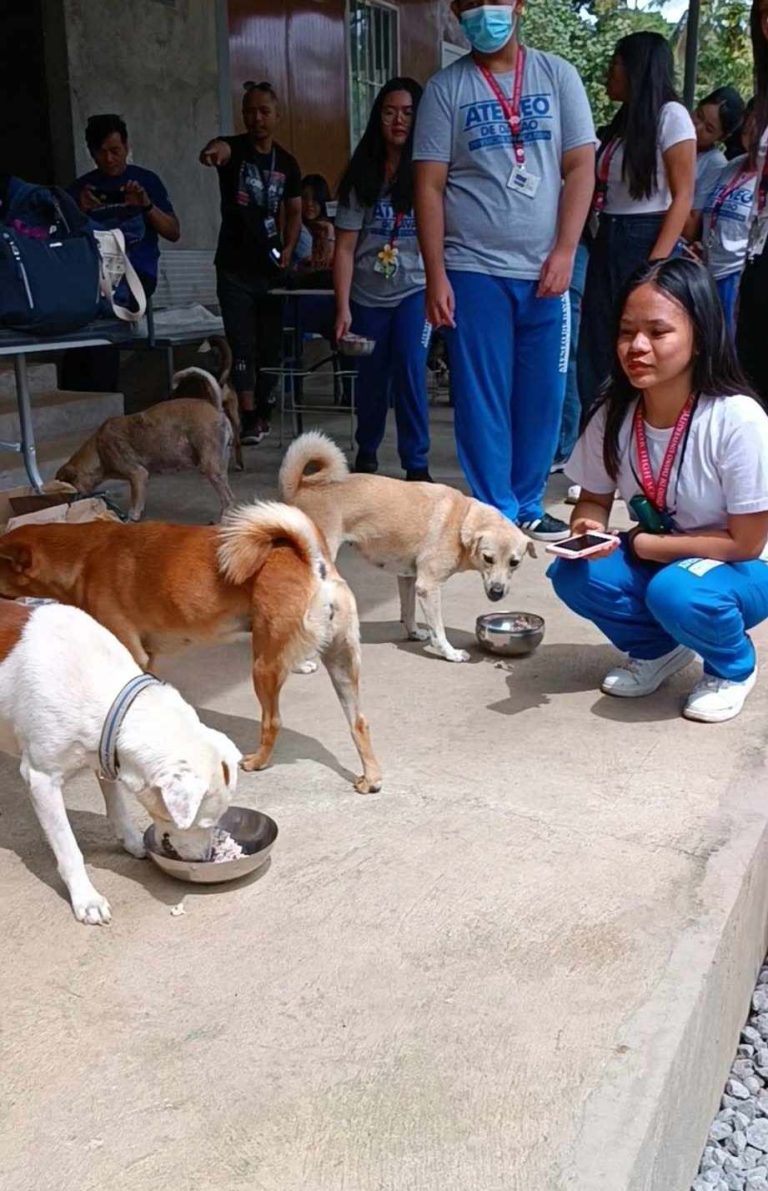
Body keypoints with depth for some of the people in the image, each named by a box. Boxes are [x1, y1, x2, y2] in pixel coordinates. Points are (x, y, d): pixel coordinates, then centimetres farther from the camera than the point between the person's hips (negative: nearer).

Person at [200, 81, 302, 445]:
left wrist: (288, 248, 0)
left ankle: (261, 411, 22)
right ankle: (248, 417, -8)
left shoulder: (287, 163, 9)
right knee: (242, 344, -7)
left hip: (271, 266, 4)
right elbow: (220, 149, -29)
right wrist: (213, 152, -55)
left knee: (270, 344, 8)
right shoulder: (233, 148, -4)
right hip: (235, 266, -4)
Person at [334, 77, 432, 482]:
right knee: (371, 378, 10)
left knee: (410, 369, -17)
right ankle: (366, 453, 33)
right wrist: (342, 308, -10)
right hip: (367, 295, 2)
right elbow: (345, 247, -4)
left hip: (414, 290, -2)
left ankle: (417, 465, -8)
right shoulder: (362, 176, 0)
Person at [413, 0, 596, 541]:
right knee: (482, 398, 0)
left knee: (543, 394, 5)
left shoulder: (557, 75, 10)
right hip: (475, 269, -2)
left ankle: (528, 506, 19)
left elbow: (580, 167, 5)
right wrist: (436, 275, -7)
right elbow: (429, 185, 0)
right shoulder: (446, 87, 5)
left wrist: (564, 253, -6)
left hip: (545, 270, 2)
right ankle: (497, 513, 9)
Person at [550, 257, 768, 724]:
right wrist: (588, 531, -22)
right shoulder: (613, 416, -13)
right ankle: (660, 648, 7)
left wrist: (638, 544, -20)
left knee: (675, 591, -35)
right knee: (573, 575, -22)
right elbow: (595, 500, 2)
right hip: (652, 560, 5)